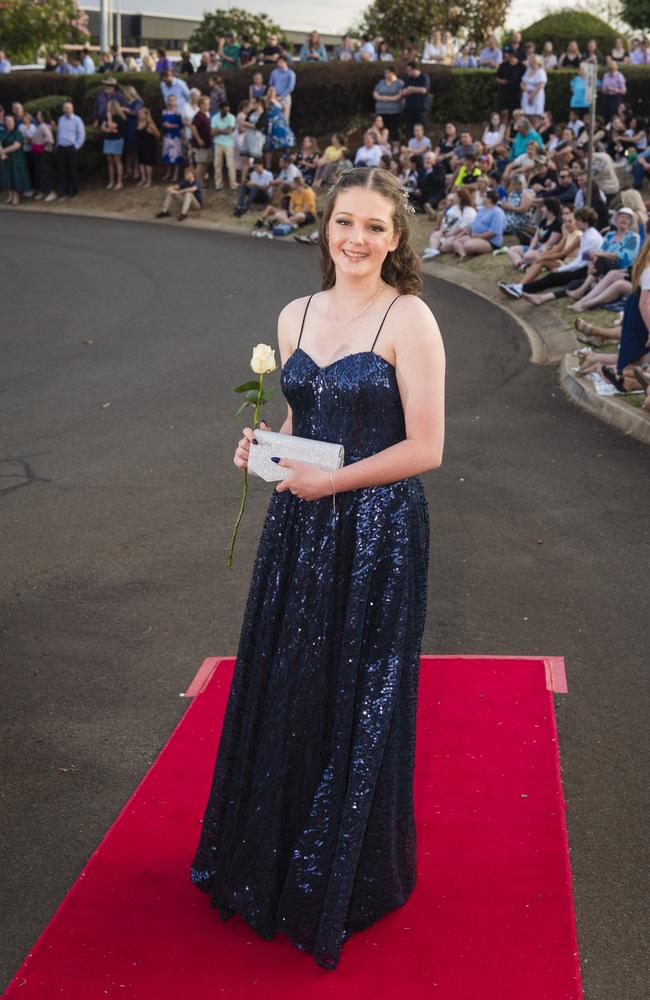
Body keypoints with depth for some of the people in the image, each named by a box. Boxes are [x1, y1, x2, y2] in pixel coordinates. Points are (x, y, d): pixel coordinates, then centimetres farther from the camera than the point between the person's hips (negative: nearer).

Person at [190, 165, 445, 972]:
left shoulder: (409, 320, -11)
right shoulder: (296, 316, 8)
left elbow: (425, 448, -14)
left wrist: (328, 481, -16)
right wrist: (263, 447, -3)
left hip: (375, 534, -5)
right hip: (298, 529, 6)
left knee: (357, 707, 7)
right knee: (284, 690, 14)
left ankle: (344, 881, 27)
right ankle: (271, 853, 35)